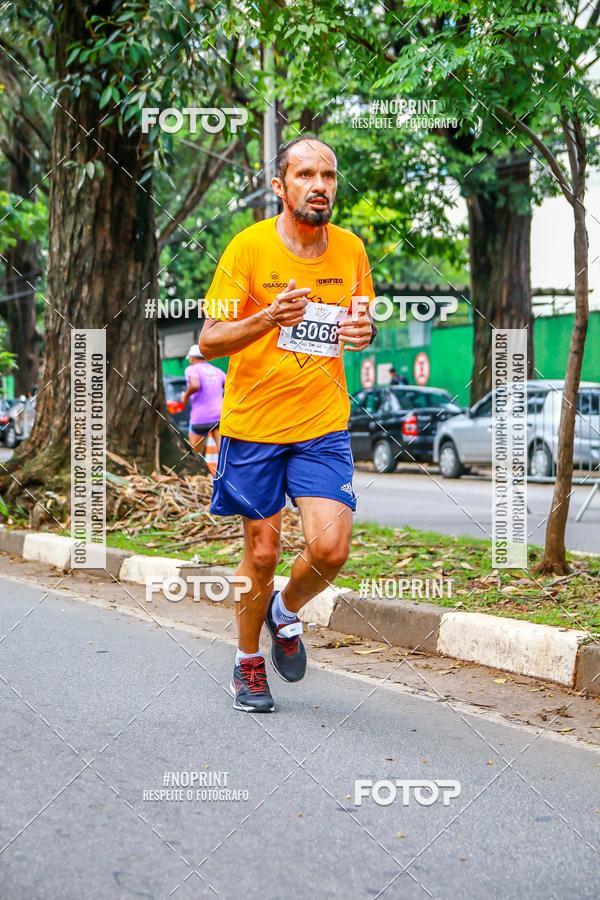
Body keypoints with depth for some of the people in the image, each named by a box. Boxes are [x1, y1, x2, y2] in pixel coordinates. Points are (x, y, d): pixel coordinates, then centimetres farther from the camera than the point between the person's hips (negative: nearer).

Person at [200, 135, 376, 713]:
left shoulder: (350, 249, 3)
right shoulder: (249, 247, -8)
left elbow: (362, 326, 17)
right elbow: (209, 341, -10)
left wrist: (364, 332, -8)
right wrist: (269, 318, -28)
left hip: (324, 426, 2)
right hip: (253, 425, -2)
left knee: (330, 547, -12)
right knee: (261, 553, 6)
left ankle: (286, 612, 22)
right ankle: (248, 662, 30)